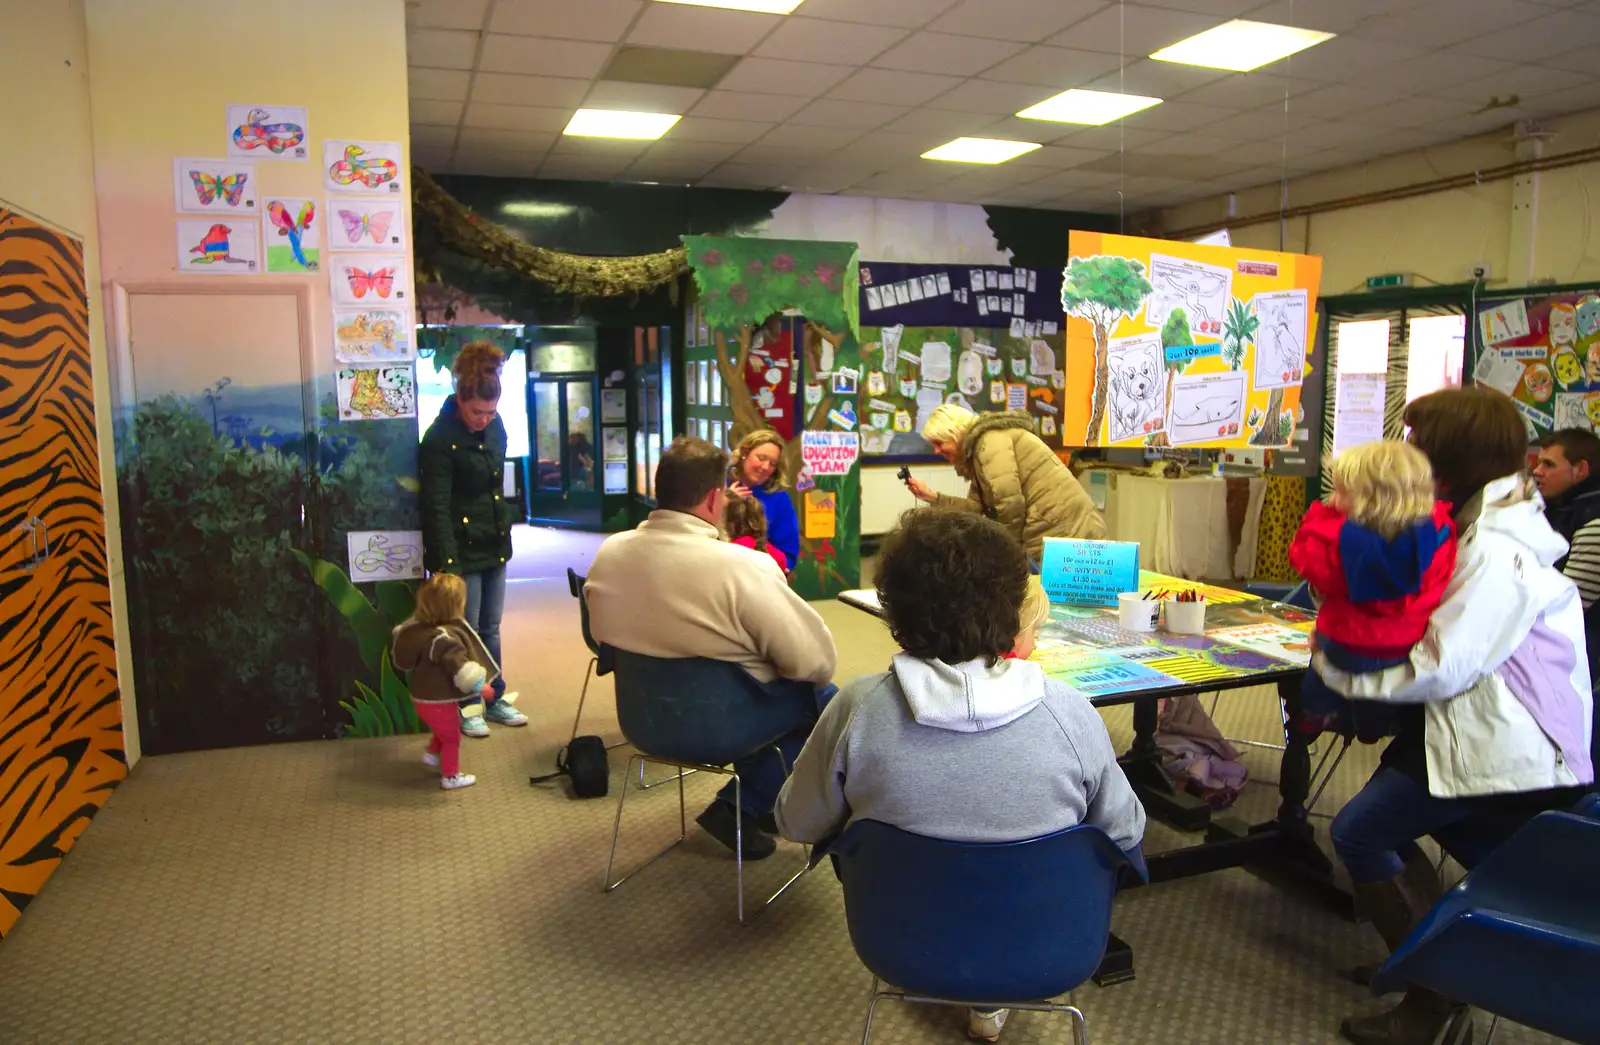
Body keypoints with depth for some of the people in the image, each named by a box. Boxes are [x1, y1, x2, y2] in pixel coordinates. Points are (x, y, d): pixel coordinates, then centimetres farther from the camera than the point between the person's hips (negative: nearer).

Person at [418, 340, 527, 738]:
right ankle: (468, 707, 18)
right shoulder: (440, 439, -17)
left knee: (490, 629, 16)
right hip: (461, 549, -6)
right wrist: (447, 562, -26)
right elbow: (437, 508, -20)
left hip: (494, 544, 7)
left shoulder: (495, 426, 4)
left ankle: (496, 698, 27)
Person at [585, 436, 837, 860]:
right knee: (823, 699, 15)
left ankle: (753, 801, 33)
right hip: (721, 720, -7)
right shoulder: (742, 566, -27)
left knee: (761, 684, 29)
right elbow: (815, 660, -23)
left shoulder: (607, 553, -7)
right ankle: (739, 808, 12)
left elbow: (605, 635, 9)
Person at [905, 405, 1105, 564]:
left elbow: (1009, 504, -19)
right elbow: (978, 507, 13)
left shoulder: (990, 440, -11)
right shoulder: (977, 450, 21)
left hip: (1060, 534, -10)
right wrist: (932, 497, 9)